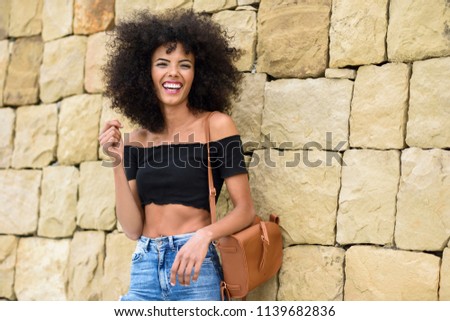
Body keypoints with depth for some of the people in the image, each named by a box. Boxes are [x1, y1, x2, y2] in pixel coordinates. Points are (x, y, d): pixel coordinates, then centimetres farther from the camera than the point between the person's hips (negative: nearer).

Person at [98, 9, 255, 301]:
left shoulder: (215, 124, -3)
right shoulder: (137, 140, 7)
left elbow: (245, 209, -7)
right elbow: (133, 228, 2)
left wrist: (205, 235, -24)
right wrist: (119, 162, -7)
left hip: (194, 267, -3)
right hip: (145, 266, 3)